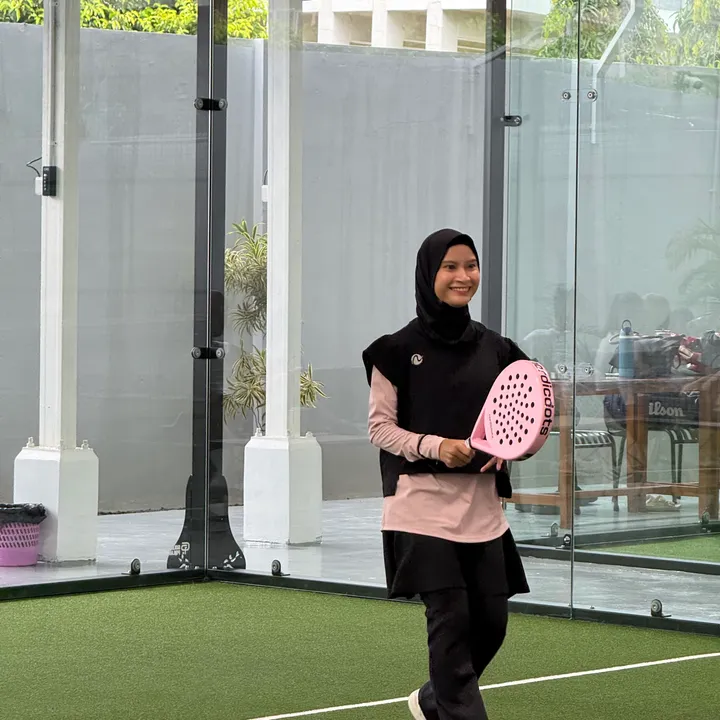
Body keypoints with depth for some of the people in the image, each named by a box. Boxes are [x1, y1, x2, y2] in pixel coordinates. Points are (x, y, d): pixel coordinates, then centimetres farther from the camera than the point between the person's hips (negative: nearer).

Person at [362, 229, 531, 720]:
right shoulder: (400, 349, -4)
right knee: (451, 620, -8)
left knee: (491, 622, 7)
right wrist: (435, 446, -18)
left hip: (482, 506, 5)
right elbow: (380, 427, -3)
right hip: (425, 505, -5)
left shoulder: (494, 348, 9)